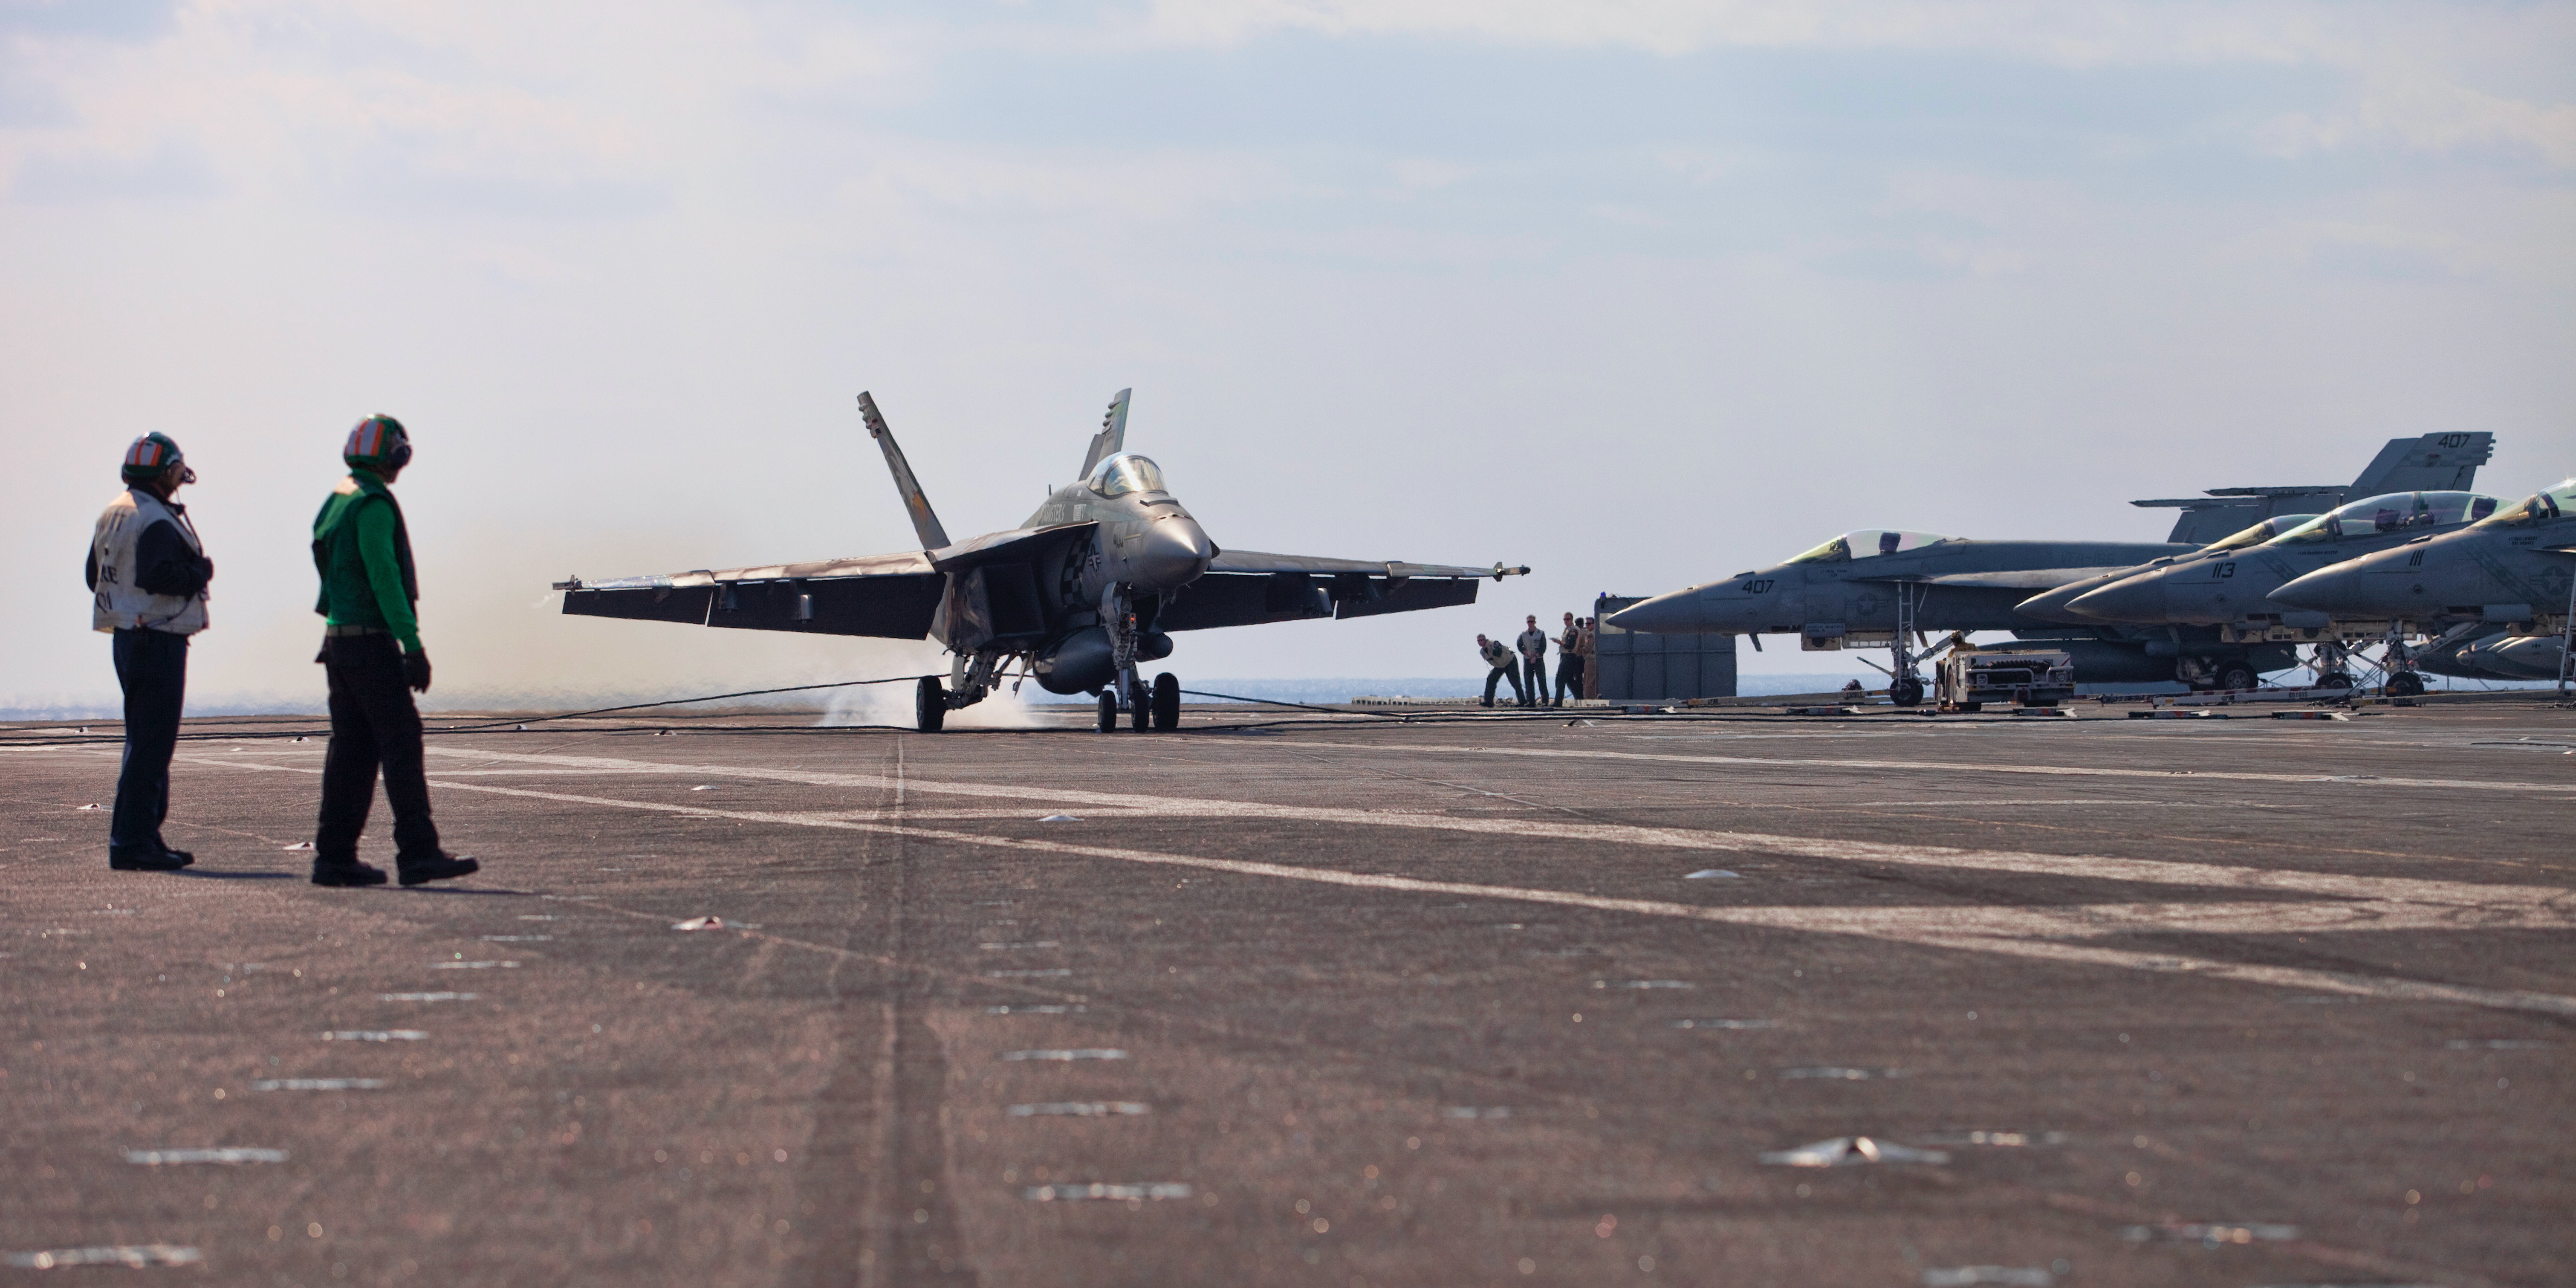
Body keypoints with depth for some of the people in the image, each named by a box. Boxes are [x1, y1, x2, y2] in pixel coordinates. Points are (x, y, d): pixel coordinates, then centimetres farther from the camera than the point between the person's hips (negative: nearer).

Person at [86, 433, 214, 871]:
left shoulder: (113, 515, 14)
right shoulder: (156, 522, -17)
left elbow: (94, 574, 20)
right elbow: (158, 575, -28)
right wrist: (201, 572, -11)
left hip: (125, 636, 10)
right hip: (157, 639, -10)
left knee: (145, 740, 17)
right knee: (152, 742, -9)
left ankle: (143, 836, 21)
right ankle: (132, 842, -10)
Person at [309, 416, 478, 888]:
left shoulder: (335, 503, 17)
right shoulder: (374, 505, -13)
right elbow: (385, 578, -19)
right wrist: (414, 646, -20)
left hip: (339, 638, 10)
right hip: (371, 641, -10)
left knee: (353, 748, 10)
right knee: (402, 743, -10)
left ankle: (334, 856, 9)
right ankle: (418, 853, -14)